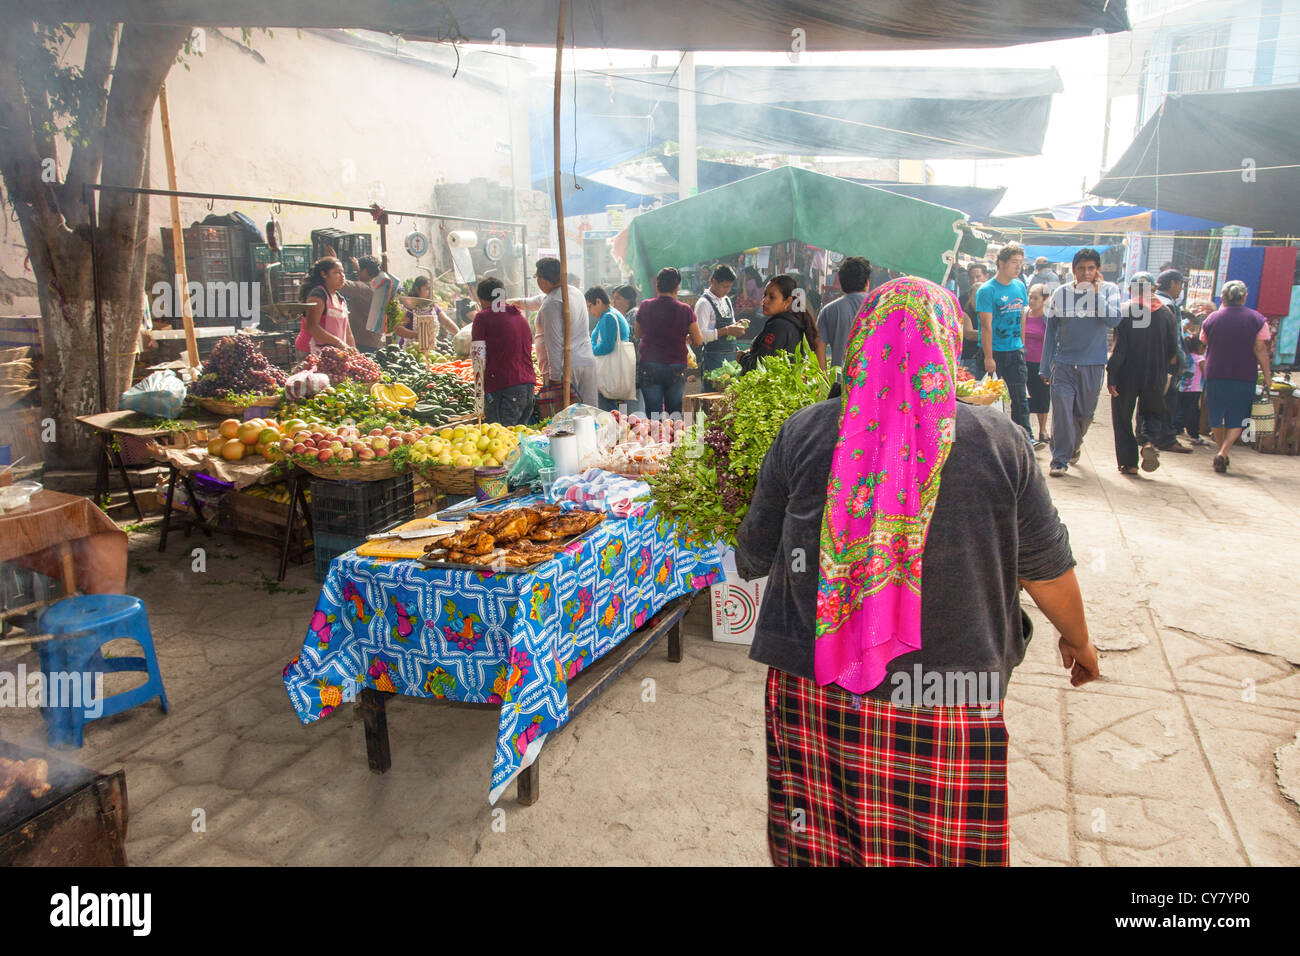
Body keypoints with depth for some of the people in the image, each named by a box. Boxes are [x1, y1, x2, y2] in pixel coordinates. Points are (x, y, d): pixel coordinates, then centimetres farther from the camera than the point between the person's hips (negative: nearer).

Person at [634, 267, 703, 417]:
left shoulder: (645, 306, 0)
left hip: (649, 367, 1)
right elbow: (698, 341, 2)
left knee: (653, 414, 3)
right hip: (676, 369, 0)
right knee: (675, 413, 10)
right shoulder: (684, 310, -4)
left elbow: (637, 334, 15)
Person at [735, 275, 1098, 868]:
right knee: (940, 850, 18)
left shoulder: (803, 434, -6)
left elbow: (753, 559, 3)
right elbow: (1047, 572, 5)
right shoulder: (999, 442, -4)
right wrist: (1079, 642, 25)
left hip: (815, 698, 1)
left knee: (820, 846, 18)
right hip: (950, 709, 0)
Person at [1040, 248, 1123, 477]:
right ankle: (1060, 460, -4)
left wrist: (1097, 292, -13)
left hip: (1093, 364, 0)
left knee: (1085, 413, 12)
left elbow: (1114, 320, -15)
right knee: (1062, 411, -10)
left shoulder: (1109, 290, 2)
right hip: (1063, 363, 0)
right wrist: (1046, 367, 7)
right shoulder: (1061, 292, 3)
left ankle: (1075, 444, 39)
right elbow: (1051, 330, 8)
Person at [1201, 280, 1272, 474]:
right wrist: (1267, 374, 0)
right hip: (1245, 377, -1)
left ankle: (1220, 450, 24)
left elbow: (1206, 345, 9)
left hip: (1215, 375, 1)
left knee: (1217, 417, 15)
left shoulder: (1212, 318, -1)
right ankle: (1223, 453, -13)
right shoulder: (1257, 319, -3)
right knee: (1237, 419, 5)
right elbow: (1260, 350, -4)